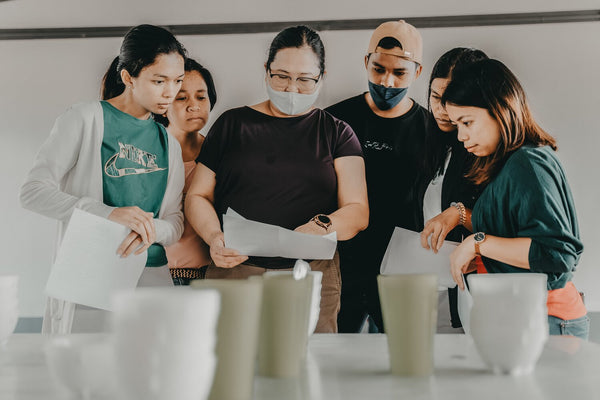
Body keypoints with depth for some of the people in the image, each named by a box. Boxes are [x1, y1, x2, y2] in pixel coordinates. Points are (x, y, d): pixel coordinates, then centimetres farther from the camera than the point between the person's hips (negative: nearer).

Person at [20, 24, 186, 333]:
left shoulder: (169, 145, 15)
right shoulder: (85, 119, -1)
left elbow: (175, 223, 10)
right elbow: (33, 191, -9)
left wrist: (150, 231, -15)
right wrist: (108, 213, -21)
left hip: (152, 276, 5)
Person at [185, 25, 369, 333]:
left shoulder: (337, 134, 12)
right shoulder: (232, 124, 13)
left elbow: (357, 210, 5)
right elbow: (197, 196, 13)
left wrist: (321, 227, -16)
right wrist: (214, 236, -7)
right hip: (233, 270, 1)